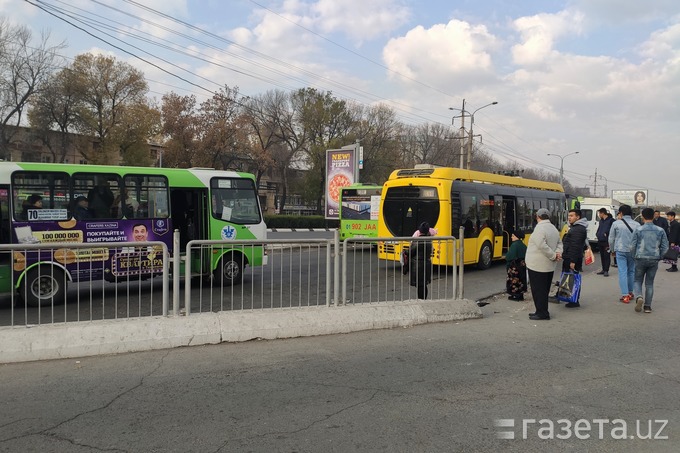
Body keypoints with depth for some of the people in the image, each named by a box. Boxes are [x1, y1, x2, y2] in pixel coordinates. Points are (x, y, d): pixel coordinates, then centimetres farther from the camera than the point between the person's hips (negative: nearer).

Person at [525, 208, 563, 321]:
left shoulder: (539, 228, -17)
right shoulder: (553, 228, 12)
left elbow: (542, 246, -24)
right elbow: (559, 243, 15)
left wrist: (554, 255, -13)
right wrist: (558, 252, -3)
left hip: (537, 265, -9)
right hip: (549, 266, 9)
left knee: (538, 290, -1)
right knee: (544, 289, 16)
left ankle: (542, 313, 2)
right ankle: (542, 311, 24)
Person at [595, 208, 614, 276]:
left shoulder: (611, 220, -8)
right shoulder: (601, 220, 17)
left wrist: (607, 233, -19)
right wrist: (597, 234, 8)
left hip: (607, 241, -8)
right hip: (600, 241, 8)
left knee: (607, 256, -6)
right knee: (602, 256, 13)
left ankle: (606, 271, -4)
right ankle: (603, 269, 21)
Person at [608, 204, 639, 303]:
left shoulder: (616, 223, -4)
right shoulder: (637, 224, 0)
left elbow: (611, 239, 2)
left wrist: (612, 250, 16)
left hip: (620, 251, -2)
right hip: (633, 251, 2)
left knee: (622, 272, -1)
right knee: (631, 271, 16)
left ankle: (625, 295, -5)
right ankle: (630, 292, 24)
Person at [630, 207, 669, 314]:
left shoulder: (638, 230, -7)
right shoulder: (660, 231, -1)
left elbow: (632, 246, -6)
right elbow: (665, 247, 2)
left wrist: (635, 257, 10)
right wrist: (659, 257, 15)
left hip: (640, 259, -2)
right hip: (654, 260, 2)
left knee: (638, 281, 11)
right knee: (649, 283, 11)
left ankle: (639, 297, -15)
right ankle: (648, 306, 12)